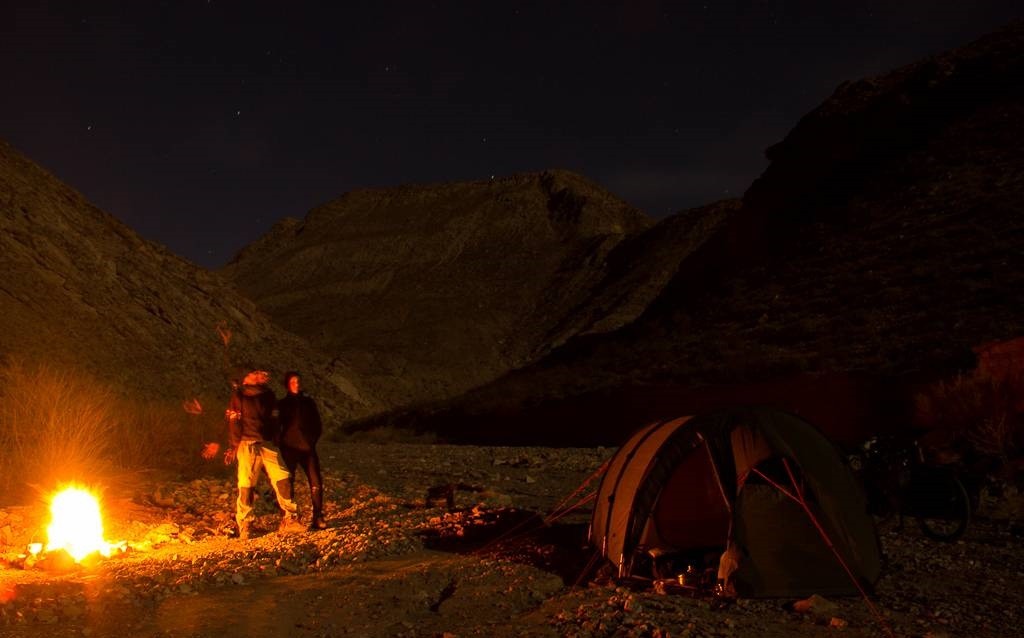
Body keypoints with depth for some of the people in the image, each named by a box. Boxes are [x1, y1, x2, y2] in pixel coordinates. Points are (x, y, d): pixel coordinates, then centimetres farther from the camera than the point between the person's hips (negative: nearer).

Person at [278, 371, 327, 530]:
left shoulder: (308, 401, 10)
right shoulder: (283, 404, 5)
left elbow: (318, 425, 14)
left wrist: (312, 439, 2)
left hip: (307, 448, 1)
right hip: (289, 448, -1)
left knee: (316, 482, -7)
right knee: (288, 483, -2)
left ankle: (318, 518, 0)